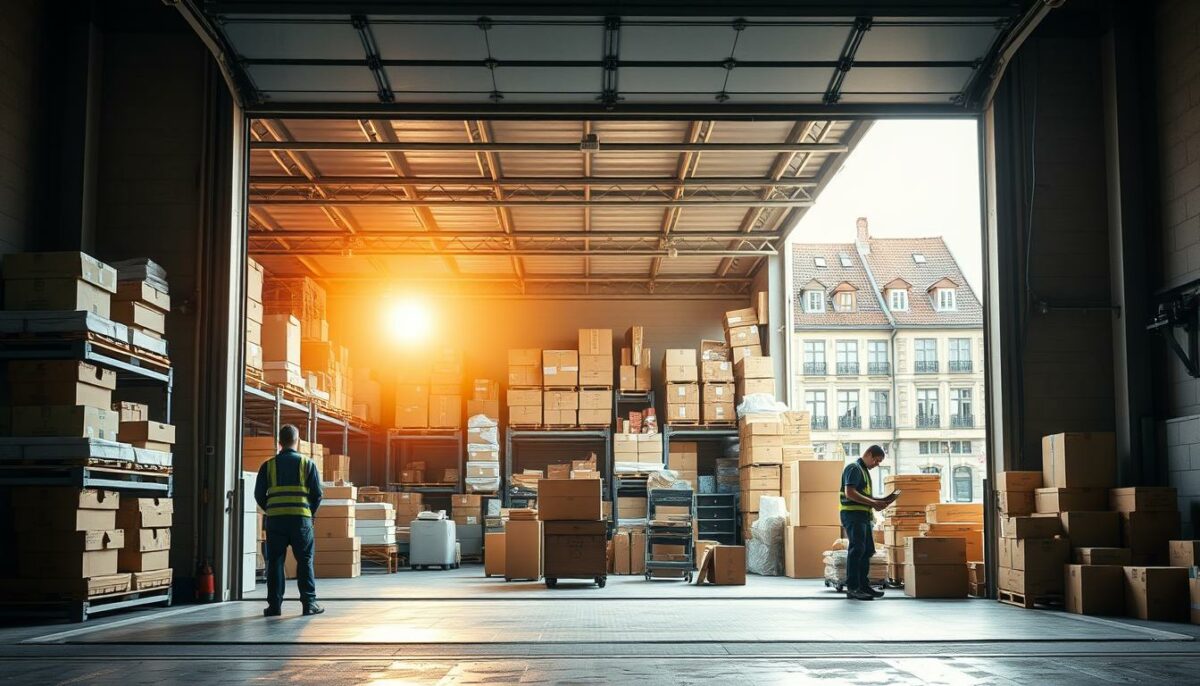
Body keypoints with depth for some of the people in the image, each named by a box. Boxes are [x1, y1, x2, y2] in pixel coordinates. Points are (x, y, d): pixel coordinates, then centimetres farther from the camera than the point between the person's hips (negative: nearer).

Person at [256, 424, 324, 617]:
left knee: (275, 562, 6)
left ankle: (274, 604, 6)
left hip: (275, 520, 1)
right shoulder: (307, 464, 2)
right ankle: (309, 602, 3)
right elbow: (317, 494, 0)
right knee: (305, 561, 5)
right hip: (301, 519, -1)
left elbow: (259, 495, 4)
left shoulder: (268, 465, 5)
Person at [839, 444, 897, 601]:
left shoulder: (864, 470, 22)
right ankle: (852, 588, -11)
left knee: (868, 550, 11)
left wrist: (879, 501, 11)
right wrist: (873, 502, -20)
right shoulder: (854, 468, -10)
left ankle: (864, 586, 18)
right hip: (853, 514, -10)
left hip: (863, 515, 10)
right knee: (857, 549, -12)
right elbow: (850, 493, -21)